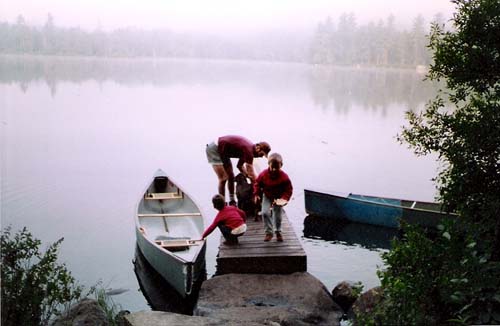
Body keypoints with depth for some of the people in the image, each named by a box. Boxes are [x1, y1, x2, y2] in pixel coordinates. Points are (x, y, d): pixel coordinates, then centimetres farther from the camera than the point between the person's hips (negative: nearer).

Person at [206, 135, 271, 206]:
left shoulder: (250, 147, 2)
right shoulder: (248, 150, -26)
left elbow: (239, 165, 13)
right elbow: (251, 173, -24)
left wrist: (247, 175, 1)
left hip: (223, 152, 10)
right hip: (214, 149, -10)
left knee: (231, 176, 9)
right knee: (223, 178, -11)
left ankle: (232, 201, 17)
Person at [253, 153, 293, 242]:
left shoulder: (284, 177, -22)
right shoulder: (263, 174, -17)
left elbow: (289, 189, -16)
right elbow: (257, 184, -3)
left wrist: (284, 198, -30)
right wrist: (256, 194, -15)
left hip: (278, 198, -1)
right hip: (267, 197, 1)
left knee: (278, 216, 5)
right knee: (265, 213, -15)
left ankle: (278, 232, 30)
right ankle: (268, 232, -1)